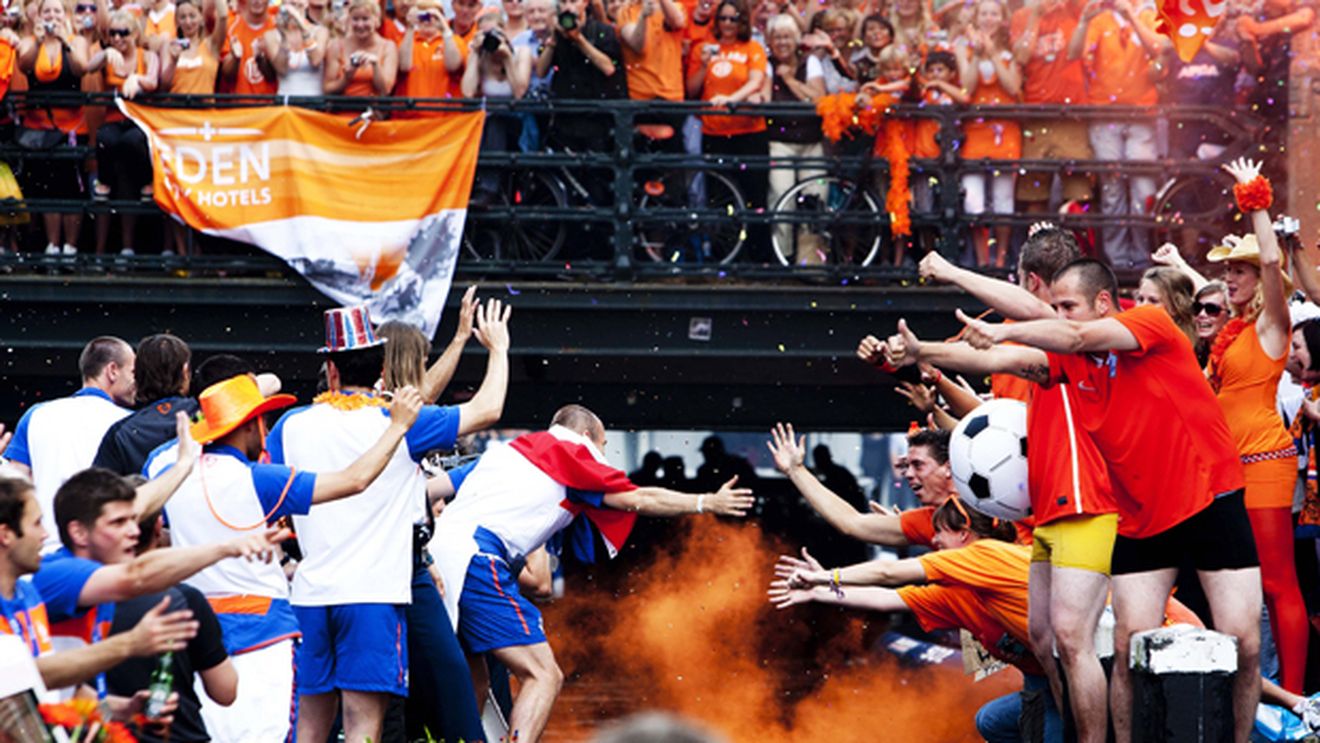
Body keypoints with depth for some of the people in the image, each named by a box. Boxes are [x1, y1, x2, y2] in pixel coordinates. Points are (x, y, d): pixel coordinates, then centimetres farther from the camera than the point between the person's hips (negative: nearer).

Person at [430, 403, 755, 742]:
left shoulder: (504, 450, 28)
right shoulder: (570, 453, 7)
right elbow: (639, 500, 10)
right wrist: (707, 502, 20)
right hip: (477, 558, -9)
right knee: (544, 676, -11)